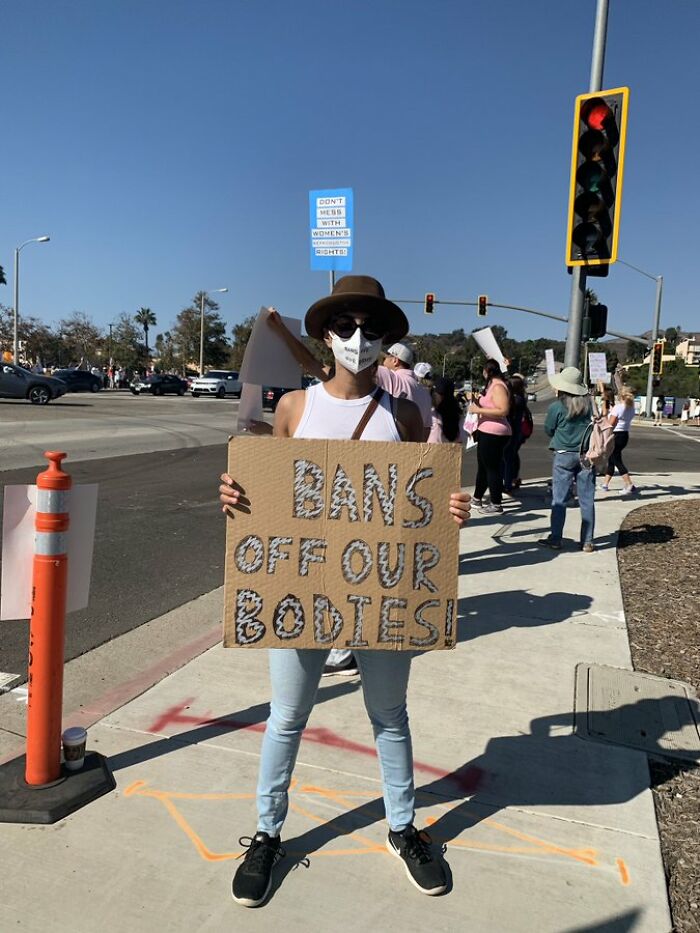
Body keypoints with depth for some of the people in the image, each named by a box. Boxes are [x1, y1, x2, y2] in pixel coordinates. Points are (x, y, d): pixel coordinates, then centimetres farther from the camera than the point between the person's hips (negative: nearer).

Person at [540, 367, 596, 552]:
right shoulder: (587, 403, -3)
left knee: (559, 500, 6)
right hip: (586, 455, 3)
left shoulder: (556, 407, -11)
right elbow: (592, 424, 10)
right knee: (587, 500, 7)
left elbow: (548, 431, 1)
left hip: (563, 455, -3)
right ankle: (587, 542, 11)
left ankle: (555, 539, 10)